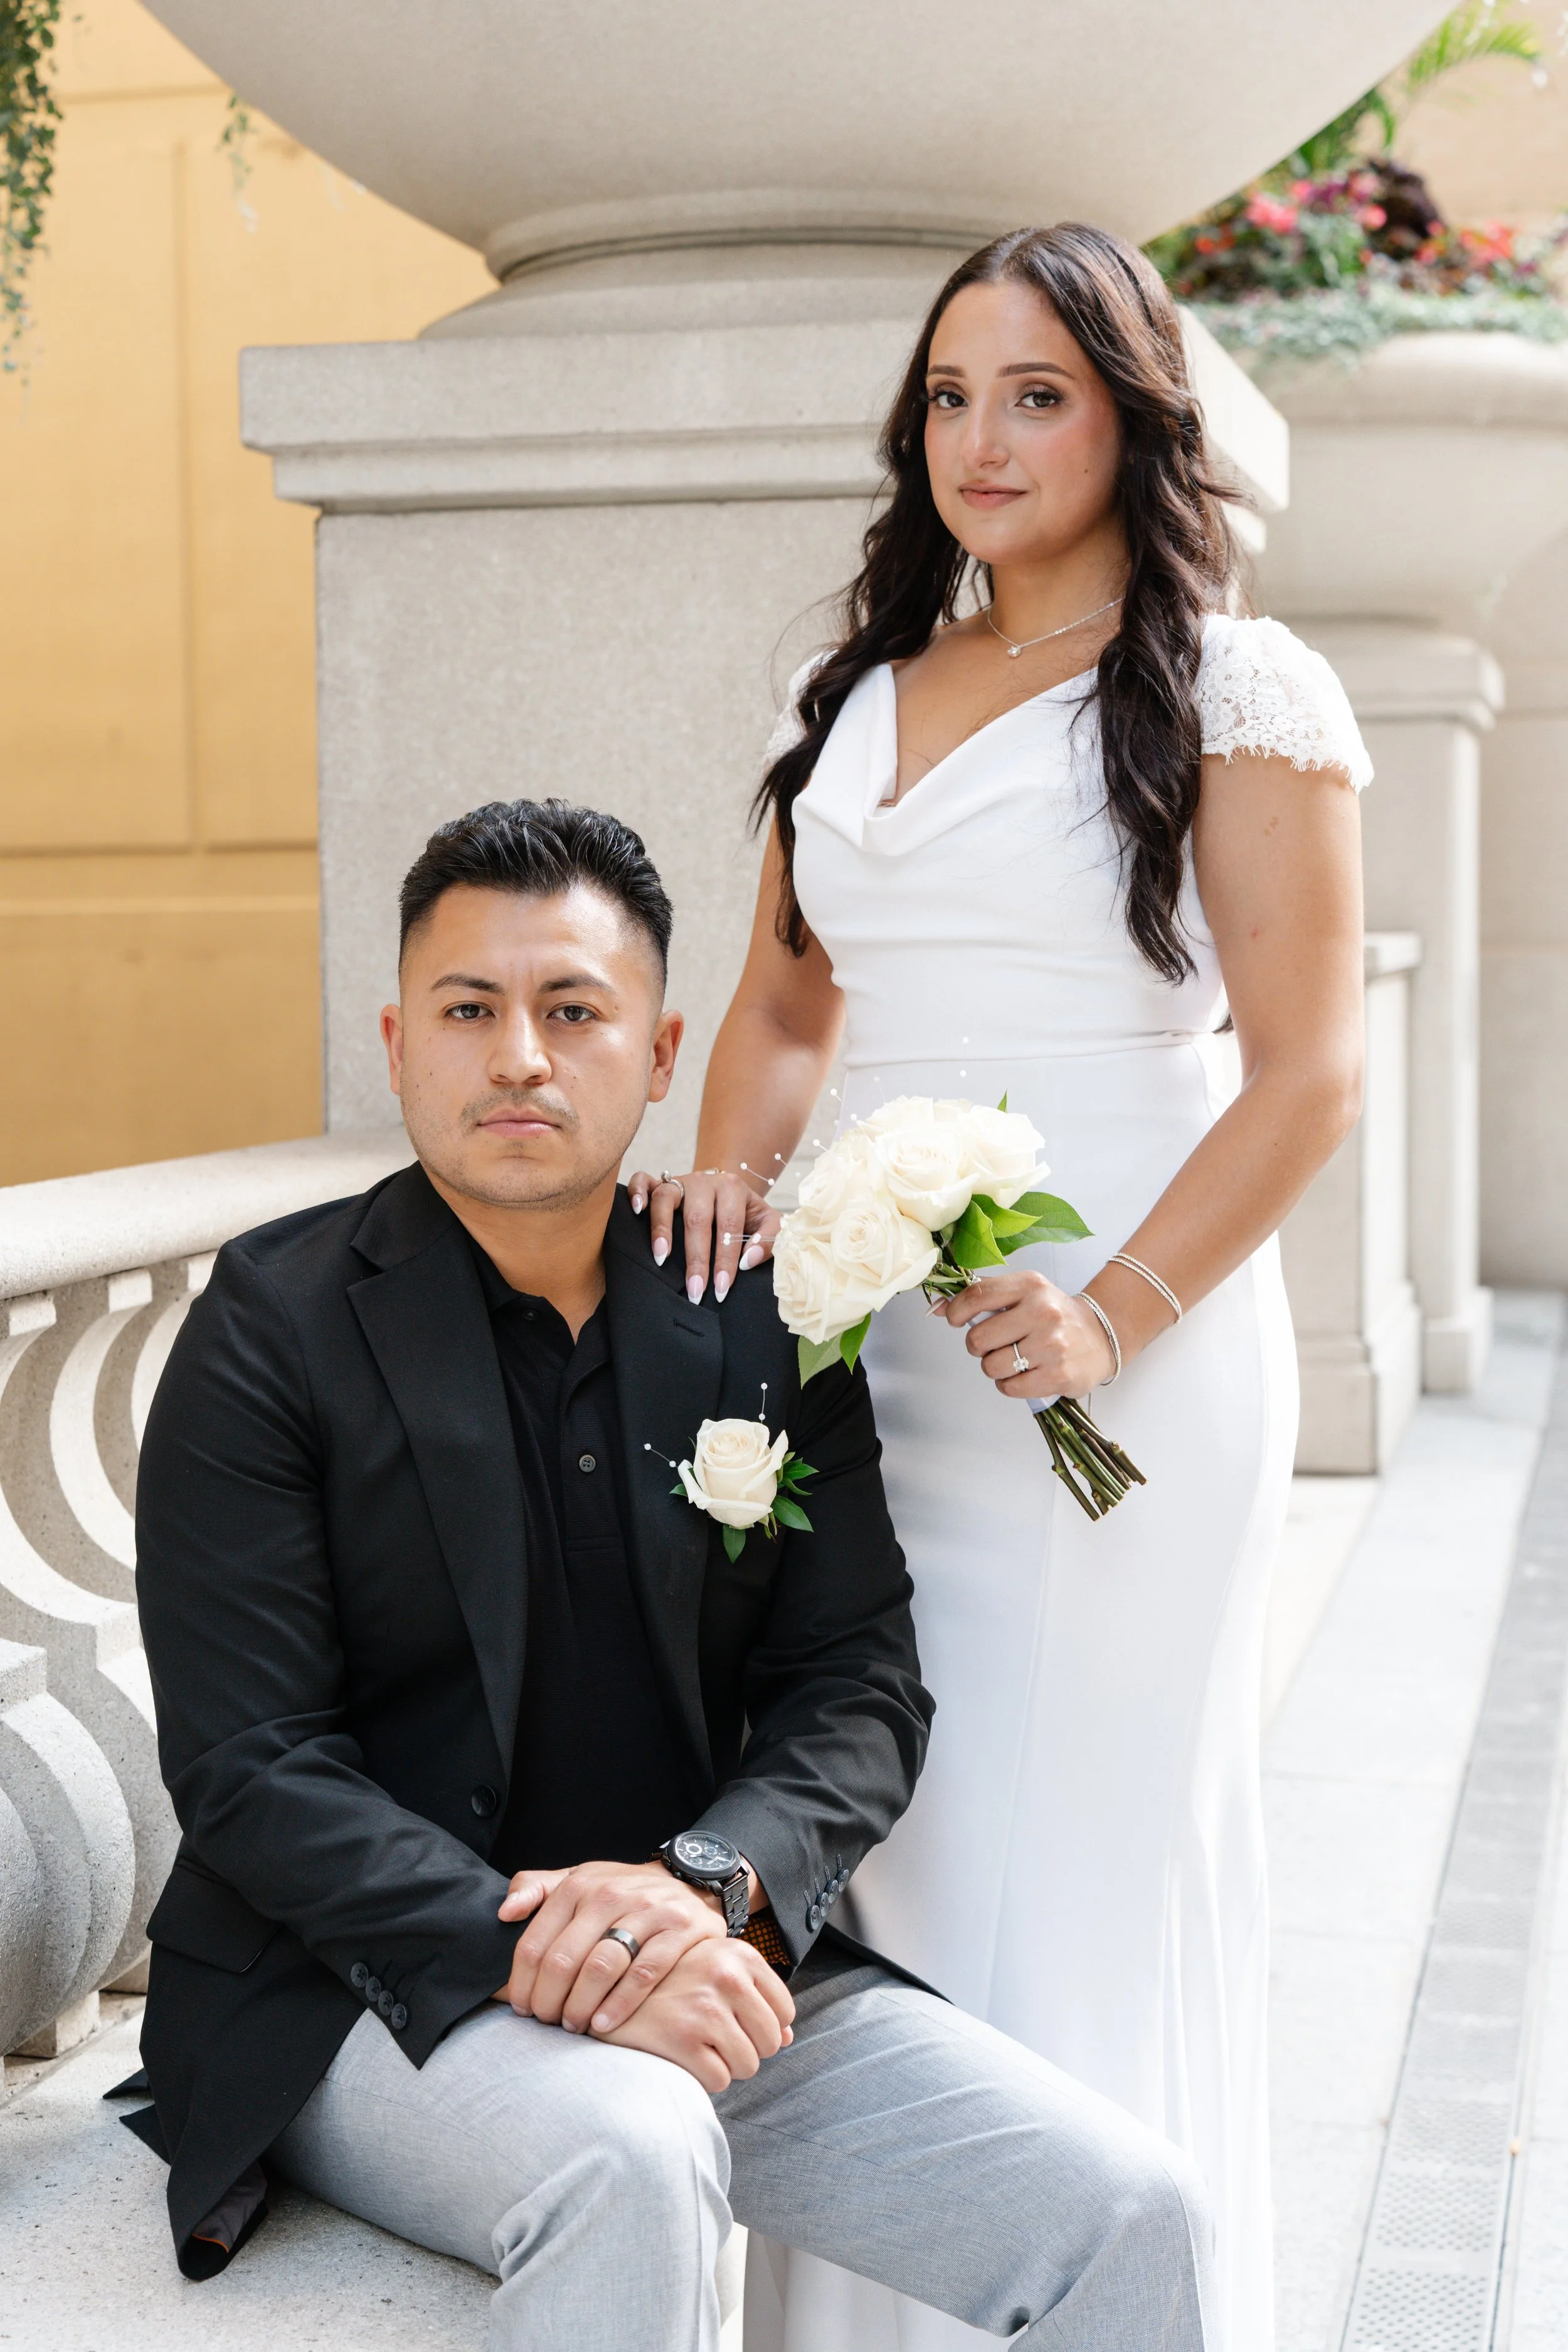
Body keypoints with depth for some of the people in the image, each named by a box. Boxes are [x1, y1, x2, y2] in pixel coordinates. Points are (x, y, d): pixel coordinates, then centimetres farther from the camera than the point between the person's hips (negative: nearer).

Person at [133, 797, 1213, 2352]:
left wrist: (706, 1884, -19)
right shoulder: (274, 1330, -7)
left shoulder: (768, 1322, 5)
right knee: (628, 2163, -35)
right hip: (364, 1986, -3)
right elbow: (248, 1766, -12)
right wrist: (538, 1952, -26)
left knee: (1136, 2218, -12)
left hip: (706, 1972, 4)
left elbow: (861, 1690, 2)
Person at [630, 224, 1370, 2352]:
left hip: (1118, 1353, -5)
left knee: (1078, 1858, 1)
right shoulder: (862, 693, 15)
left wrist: (1120, 1316, -18)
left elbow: (1307, 1072, -7)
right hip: (863, 1340, 5)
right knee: (867, 1846, 8)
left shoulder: (1239, 692, -2)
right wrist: (732, 1169, 0)